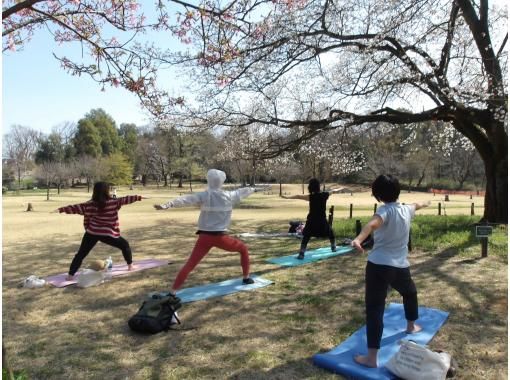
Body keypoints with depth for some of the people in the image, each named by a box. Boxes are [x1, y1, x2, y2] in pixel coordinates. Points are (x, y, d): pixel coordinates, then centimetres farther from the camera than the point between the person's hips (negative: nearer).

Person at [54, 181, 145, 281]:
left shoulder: (90, 204, -3)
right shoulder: (114, 202, -8)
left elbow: (75, 208, -3)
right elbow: (125, 199, -1)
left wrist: (61, 209, 2)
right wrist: (139, 197, 8)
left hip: (92, 233, 2)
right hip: (107, 234, -2)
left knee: (81, 254, 10)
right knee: (125, 245, 19)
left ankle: (70, 275, 5)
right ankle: (130, 265, 25)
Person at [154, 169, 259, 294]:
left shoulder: (203, 196, -5)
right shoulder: (229, 196, 2)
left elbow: (185, 200, -20)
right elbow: (241, 192, 21)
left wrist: (166, 205, -31)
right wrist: (251, 189, 42)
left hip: (205, 237, 0)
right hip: (220, 237, 1)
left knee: (189, 265, 0)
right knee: (243, 249, 26)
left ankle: (172, 292, -9)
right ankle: (246, 278, 33)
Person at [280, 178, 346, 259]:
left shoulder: (310, 197, -10)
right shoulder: (325, 195, -1)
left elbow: (298, 196, -20)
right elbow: (333, 191, 18)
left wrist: (287, 197, -26)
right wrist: (341, 188, 37)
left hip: (312, 221, -3)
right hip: (322, 221, 3)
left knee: (305, 237, -1)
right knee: (331, 233, 29)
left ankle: (301, 254, -13)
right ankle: (333, 247, 43)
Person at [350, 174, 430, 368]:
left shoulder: (385, 211, -12)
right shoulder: (407, 210, 8)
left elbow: (372, 224, -35)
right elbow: (417, 205, 34)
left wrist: (358, 239, -53)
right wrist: (425, 203, 58)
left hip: (379, 266, -6)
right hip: (400, 266, 6)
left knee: (374, 309, -6)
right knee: (410, 292, 36)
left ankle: (371, 357, -7)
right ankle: (411, 326, 57)